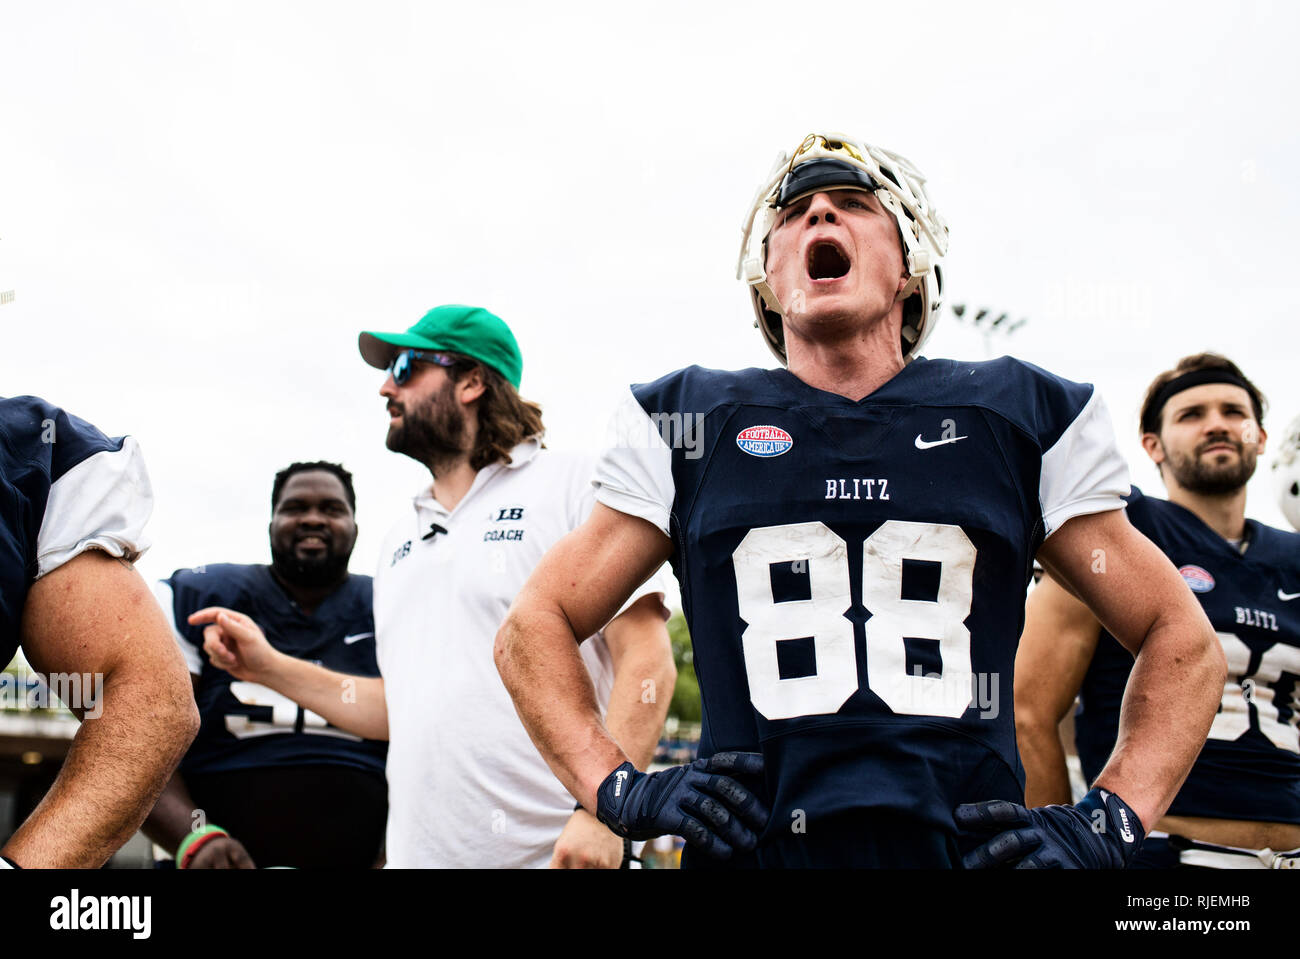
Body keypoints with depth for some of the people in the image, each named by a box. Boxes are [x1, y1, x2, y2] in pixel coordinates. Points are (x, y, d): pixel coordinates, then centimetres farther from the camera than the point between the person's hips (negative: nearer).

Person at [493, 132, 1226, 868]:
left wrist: (1110, 823, -2)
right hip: (753, 848, 0)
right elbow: (534, 628, 9)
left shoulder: (1019, 416, 5)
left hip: (972, 846, 1)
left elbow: (1182, 640, 11)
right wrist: (622, 792, -5)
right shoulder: (688, 423, 4)